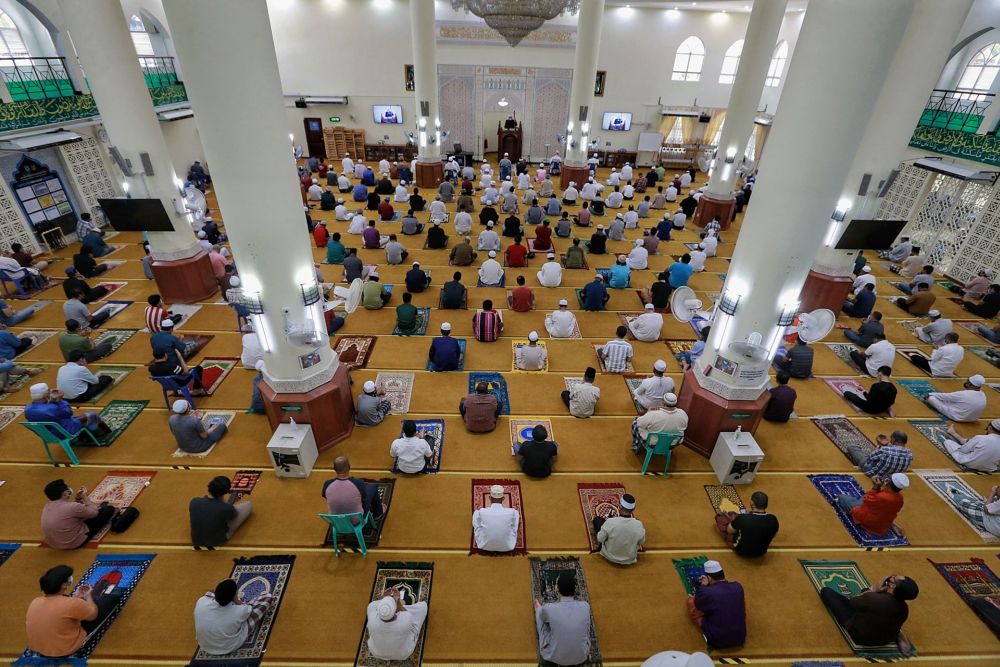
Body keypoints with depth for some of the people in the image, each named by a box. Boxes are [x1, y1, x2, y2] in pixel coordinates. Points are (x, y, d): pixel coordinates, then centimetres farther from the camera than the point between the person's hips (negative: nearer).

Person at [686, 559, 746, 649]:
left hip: (717, 641, -5)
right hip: (740, 638, 5)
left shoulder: (706, 592, -24)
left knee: (690, 600, 6)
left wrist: (703, 585, 0)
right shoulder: (738, 587, -8)